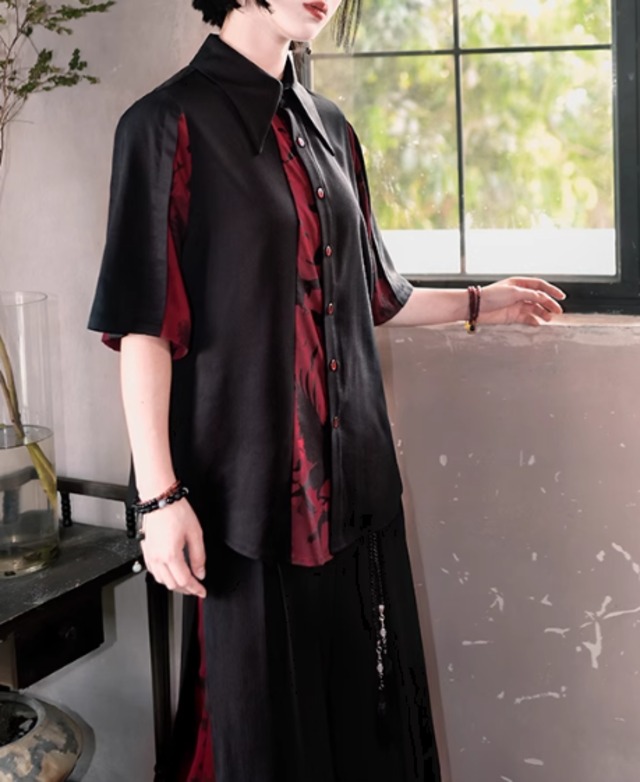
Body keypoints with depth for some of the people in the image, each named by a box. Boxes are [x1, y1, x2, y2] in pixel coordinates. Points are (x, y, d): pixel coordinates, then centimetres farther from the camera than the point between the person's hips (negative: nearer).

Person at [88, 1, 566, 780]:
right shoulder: (170, 123, -7)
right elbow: (143, 325, -12)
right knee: (265, 712, 5)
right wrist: (159, 496, -17)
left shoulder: (328, 129, 12)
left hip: (352, 472, 6)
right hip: (250, 476, -6)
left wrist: (477, 302, 32)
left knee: (363, 693, 12)